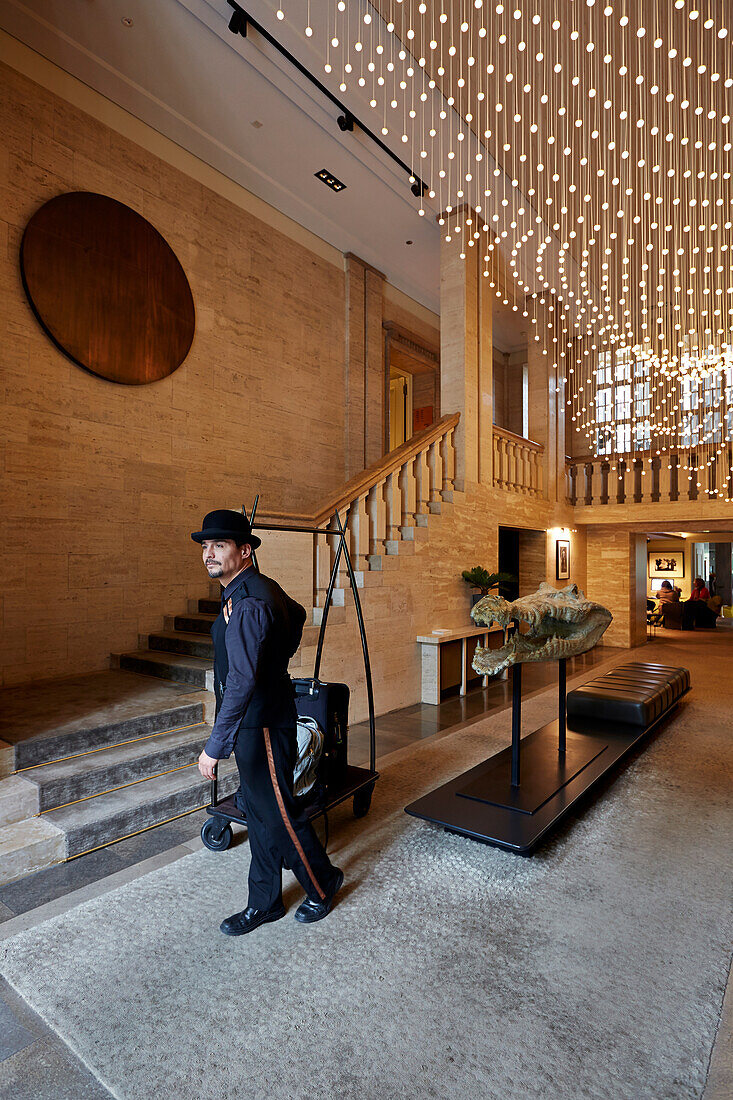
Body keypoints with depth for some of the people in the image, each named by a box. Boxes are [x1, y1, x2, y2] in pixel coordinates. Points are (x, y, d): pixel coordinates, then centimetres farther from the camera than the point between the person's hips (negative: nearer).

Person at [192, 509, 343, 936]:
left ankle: (323, 883, 33)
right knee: (259, 813, 19)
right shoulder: (263, 587, 6)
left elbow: (241, 684, -31)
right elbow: (297, 614, 26)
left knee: (278, 813, 8)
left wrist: (215, 747, -28)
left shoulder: (246, 604, -26)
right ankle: (265, 903, 35)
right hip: (257, 721, 10)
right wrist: (277, 659, 28)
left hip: (261, 726, -10)